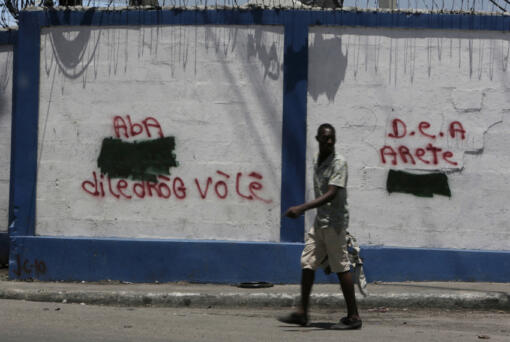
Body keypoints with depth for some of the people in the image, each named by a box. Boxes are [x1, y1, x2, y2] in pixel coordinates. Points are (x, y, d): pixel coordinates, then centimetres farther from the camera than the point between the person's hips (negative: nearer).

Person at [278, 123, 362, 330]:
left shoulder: (339, 162, -13)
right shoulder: (317, 163, 13)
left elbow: (331, 195, -22)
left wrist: (301, 208, -30)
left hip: (334, 222, -8)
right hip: (319, 222, 8)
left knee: (341, 267, -5)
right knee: (307, 263, 5)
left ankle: (353, 317, 2)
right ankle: (302, 313, 10)